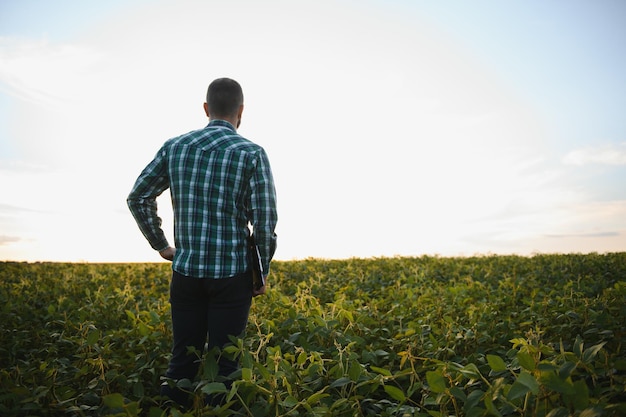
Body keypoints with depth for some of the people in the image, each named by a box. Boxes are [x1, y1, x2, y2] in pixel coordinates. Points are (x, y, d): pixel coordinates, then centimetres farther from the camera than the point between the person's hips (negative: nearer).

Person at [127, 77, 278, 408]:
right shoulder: (252, 153, -7)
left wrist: (160, 245, 17)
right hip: (232, 274, -3)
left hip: (186, 271, 3)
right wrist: (262, 273, 2)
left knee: (183, 359, 15)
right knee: (223, 364, 8)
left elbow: (138, 198, 6)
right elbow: (265, 221, -11)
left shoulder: (175, 146, 4)